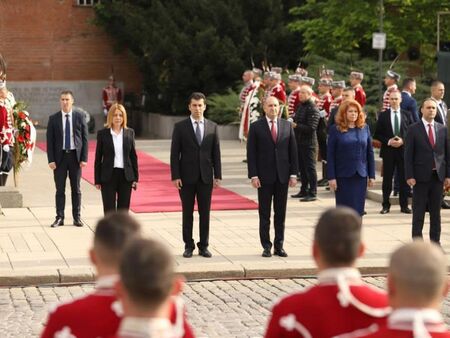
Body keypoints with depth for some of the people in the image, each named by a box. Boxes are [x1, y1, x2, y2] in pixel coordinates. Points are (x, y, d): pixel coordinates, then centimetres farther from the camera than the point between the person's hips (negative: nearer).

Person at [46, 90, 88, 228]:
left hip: (75, 156, 0)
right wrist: (51, 160, -7)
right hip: (60, 156, 0)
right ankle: (59, 217, 8)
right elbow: (50, 140, 1)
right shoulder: (53, 119, 2)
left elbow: (85, 138, 2)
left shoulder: (80, 117, 2)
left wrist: (84, 158, -5)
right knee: (60, 189, 3)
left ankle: (77, 217, 12)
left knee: (76, 189, 6)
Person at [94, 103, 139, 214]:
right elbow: (98, 158, 0)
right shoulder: (102, 133, -1)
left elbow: (133, 156, 8)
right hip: (108, 176, -2)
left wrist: (135, 177, 3)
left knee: (124, 210, 6)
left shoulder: (129, 133, 5)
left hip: (126, 176, 2)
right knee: (109, 210, -1)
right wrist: (97, 180, -2)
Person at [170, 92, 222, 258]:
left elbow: (216, 153, 7)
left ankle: (203, 246, 12)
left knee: (205, 213, 4)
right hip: (187, 177, -2)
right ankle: (188, 246, 12)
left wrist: (218, 176, 1)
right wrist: (175, 176, -9)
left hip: (206, 177, 2)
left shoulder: (212, 127, 6)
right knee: (187, 213, 4)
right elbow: (174, 153, -2)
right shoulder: (180, 127, 0)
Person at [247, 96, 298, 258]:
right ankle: (266, 246, 9)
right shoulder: (256, 127, -1)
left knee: (281, 213, 6)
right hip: (264, 176, -2)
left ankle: (279, 246, 13)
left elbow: (293, 151, 7)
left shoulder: (287, 126, 6)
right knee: (264, 214, 3)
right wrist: (253, 175, -10)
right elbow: (251, 153, -3)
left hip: (282, 176, 2)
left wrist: (293, 174, 1)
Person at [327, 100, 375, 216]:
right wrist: (331, 177, -8)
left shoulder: (364, 128, 7)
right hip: (343, 176, -3)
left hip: (361, 176, 3)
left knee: (358, 210, 3)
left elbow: (370, 153, 9)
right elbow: (330, 155, -3)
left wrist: (372, 175, 5)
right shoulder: (335, 129, -2)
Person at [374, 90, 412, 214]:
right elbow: (377, 134, 2)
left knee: (404, 179, 3)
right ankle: (386, 205, 11)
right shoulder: (383, 115, 3)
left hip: (403, 150, 1)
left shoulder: (406, 115, 5)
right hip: (388, 151, 0)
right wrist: (388, 141, -12)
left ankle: (404, 205, 11)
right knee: (387, 179, 4)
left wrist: (403, 140, -12)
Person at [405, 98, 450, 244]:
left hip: (438, 176, 3)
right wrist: (409, 176, -10)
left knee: (436, 211, 8)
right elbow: (408, 154, -4)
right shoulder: (413, 129, -2)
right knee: (418, 212, 1)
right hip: (421, 176, -3)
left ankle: (435, 241, 14)